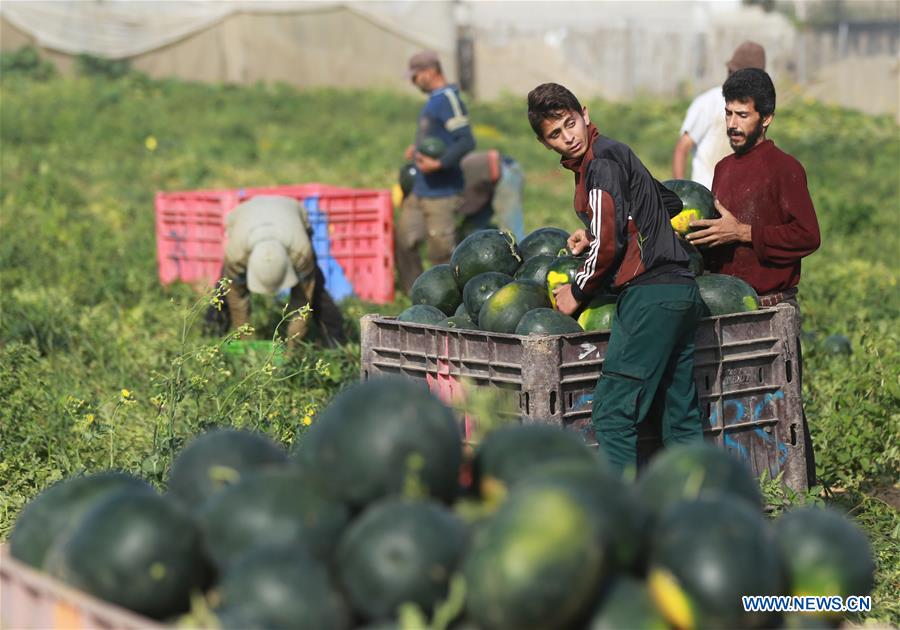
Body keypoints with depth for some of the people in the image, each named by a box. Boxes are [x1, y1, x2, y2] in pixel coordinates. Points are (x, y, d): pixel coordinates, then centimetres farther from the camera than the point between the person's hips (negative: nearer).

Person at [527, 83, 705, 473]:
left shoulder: (601, 160, -9)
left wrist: (576, 292, -1)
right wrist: (592, 234, 22)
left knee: (613, 412, -9)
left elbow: (609, 243, -15)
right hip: (682, 291, 10)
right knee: (680, 416, 11)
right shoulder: (614, 153, 21)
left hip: (650, 293, -10)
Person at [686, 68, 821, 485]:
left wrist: (743, 232, -18)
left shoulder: (784, 168, -6)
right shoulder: (723, 169, 17)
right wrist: (701, 240, 7)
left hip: (772, 306, -7)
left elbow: (808, 235, -15)